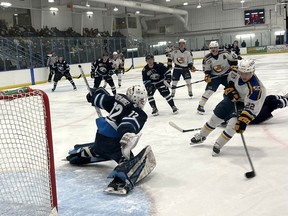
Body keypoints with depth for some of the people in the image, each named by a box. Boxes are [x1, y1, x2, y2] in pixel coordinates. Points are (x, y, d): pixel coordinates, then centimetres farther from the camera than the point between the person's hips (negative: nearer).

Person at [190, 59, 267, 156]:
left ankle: (218, 145, -3)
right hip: (234, 96, 5)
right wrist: (230, 89, -11)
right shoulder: (236, 72, -24)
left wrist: (243, 121, -41)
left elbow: (251, 108, -36)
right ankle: (201, 136, 31)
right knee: (216, 116, 10)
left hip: (245, 103, -5)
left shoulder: (255, 87, -38)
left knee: (233, 124, -21)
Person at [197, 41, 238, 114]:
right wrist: (207, 76, -18)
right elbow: (206, 69, -2)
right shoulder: (207, 59, -13)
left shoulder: (225, 53, -15)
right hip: (215, 76, -1)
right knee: (209, 90, -14)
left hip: (227, 75, 1)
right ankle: (200, 106, -8)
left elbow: (234, 58, -2)